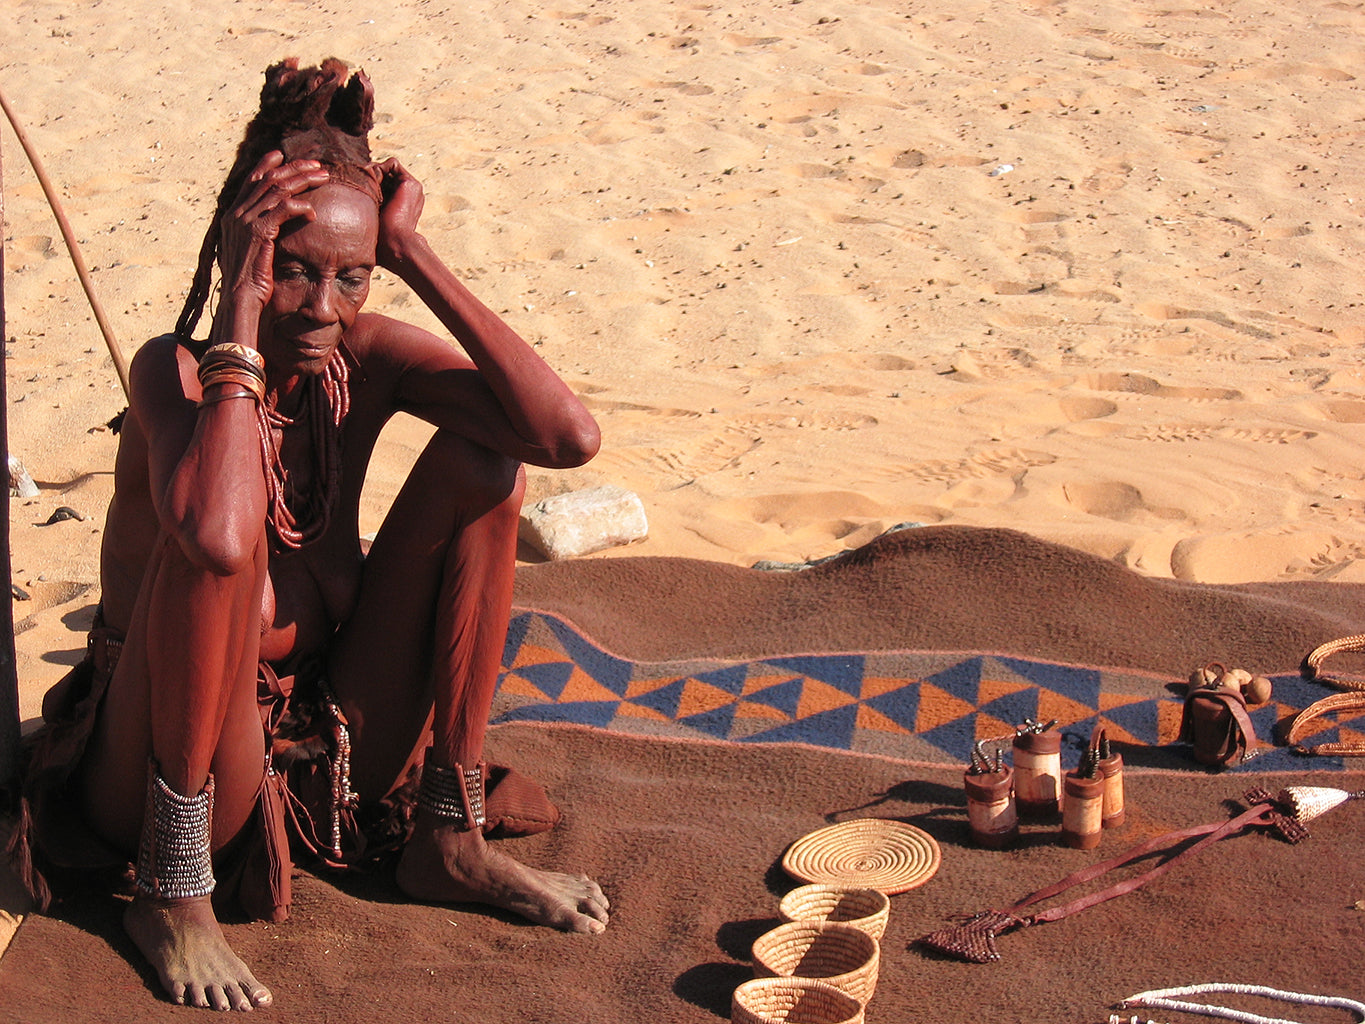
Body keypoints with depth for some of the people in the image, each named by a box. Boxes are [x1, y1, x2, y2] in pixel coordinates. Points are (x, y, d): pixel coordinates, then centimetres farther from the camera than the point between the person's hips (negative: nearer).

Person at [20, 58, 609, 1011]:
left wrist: (419, 259, -22)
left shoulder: (366, 355, -7)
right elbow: (217, 536, -44)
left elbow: (571, 436, -23)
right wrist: (241, 313, -33)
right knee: (228, 541, -34)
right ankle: (173, 892, -16)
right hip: (165, 771, -5)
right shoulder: (177, 369, -20)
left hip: (334, 748, 5)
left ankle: (450, 838, -1)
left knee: (480, 456, -9)